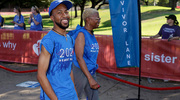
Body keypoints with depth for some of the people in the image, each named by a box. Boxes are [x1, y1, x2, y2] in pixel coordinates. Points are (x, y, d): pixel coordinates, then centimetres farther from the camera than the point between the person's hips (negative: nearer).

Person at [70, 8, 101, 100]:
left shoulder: (91, 34, 9)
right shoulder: (81, 34, -15)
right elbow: (79, 57, -22)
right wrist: (90, 78, -25)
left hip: (90, 72, 8)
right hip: (80, 71, -8)